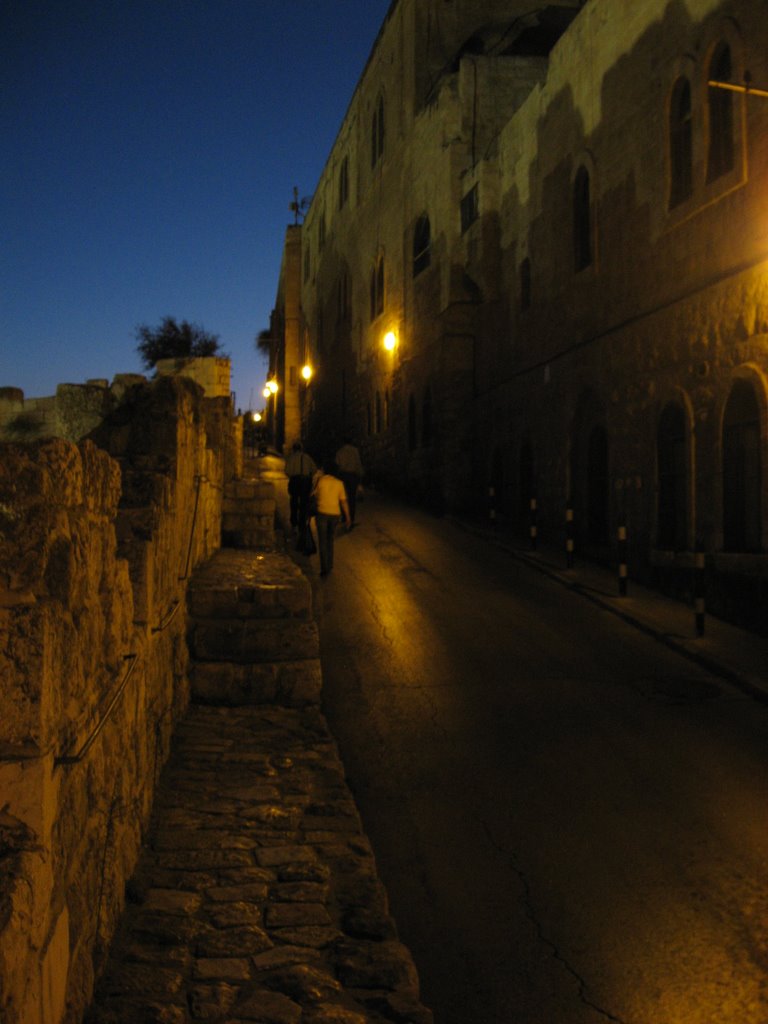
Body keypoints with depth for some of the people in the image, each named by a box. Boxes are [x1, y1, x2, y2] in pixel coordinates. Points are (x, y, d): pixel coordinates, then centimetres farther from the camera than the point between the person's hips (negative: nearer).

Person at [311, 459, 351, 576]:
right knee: (330, 540, 19)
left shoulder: (320, 480, -5)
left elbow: (314, 495, 5)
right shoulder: (339, 483, 2)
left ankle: (324, 568, -6)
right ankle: (329, 565, 23)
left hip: (322, 513, -3)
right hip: (335, 514, 3)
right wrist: (347, 517, 7)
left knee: (322, 542, 1)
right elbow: (344, 501, 1)